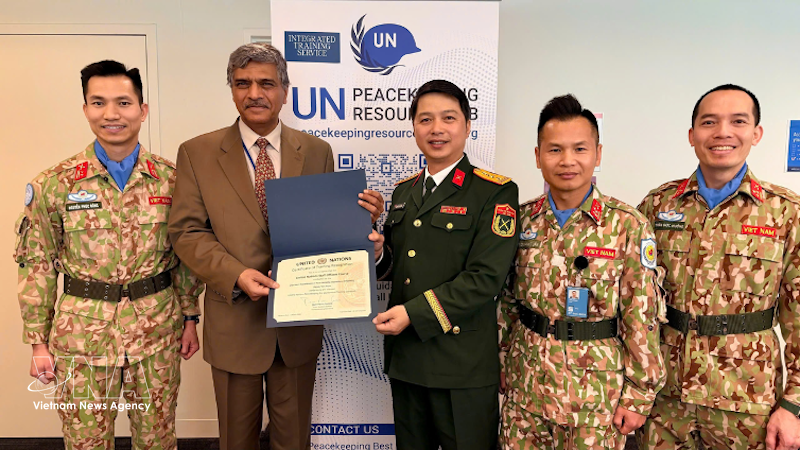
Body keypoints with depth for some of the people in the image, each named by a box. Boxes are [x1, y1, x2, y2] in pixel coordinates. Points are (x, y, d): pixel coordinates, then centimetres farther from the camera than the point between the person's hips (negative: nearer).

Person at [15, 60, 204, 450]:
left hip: (158, 331, 1)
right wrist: (38, 342, 2)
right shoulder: (53, 184, -5)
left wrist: (190, 318, 6)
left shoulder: (170, 179, -2)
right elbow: (36, 266, 1)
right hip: (82, 335, 0)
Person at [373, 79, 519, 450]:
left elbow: (485, 277, -17)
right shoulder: (404, 192, 12)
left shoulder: (495, 192, -8)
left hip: (462, 364, -6)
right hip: (405, 359, 6)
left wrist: (415, 314, -20)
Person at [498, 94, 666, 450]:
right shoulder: (521, 220, 0)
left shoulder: (628, 226, -11)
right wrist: (502, 366, 9)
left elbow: (642, 317, -8)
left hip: (594, 392, -3)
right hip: (525, 388, 3)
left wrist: (639, 395, -6)